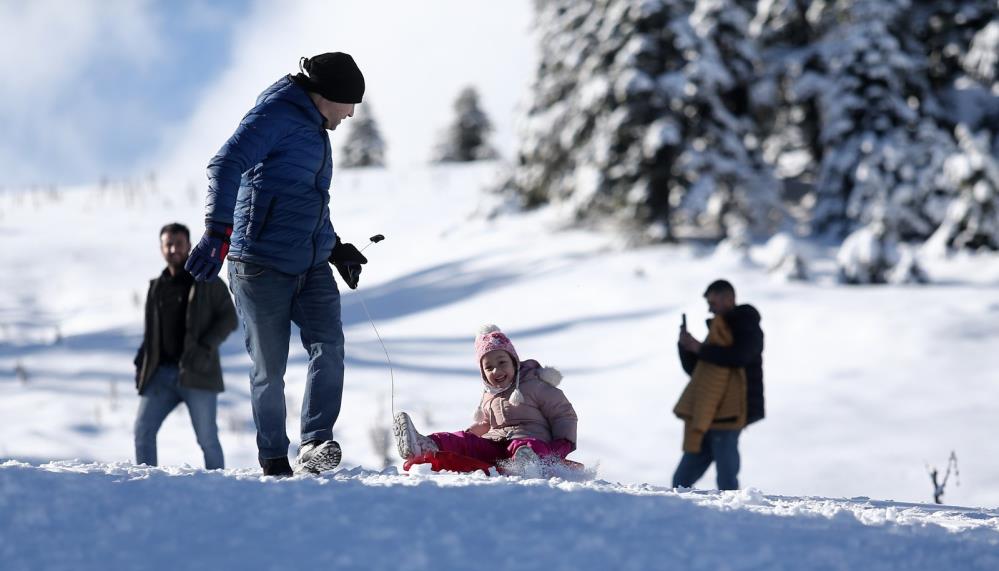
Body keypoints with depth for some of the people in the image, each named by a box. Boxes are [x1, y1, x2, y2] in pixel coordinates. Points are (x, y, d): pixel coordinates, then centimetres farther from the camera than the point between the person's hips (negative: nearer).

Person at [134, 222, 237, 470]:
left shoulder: (207, 281, 4)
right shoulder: (157, 287, 17)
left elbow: (228, 318, -1)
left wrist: (205, 347, -14)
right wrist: (141, 363, 9)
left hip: (197, 373, -4)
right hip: (161, 372, 4)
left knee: (207, 437, -3)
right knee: (143, 430, -5)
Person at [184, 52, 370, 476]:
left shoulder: (314, 129, 22)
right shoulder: (277, 114, -9)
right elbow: (226, 166, -24)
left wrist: (336, 248, 32)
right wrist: (218, 233, -36)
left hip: (311, 266, 8)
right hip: (262, 265, -8)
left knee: (328, 344, -15)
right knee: (269, 367, -1)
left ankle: (315, 444, -22)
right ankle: (273, 460, 11)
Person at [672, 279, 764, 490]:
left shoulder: (747, 328, -1)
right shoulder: (719, 328, 24)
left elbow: (738, 357, -22)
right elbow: (694, 369, 23)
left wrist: (700, 348, -15)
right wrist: (686, 346, 5)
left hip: (727, 413, -9)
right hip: (705, 416, 9)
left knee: (726, 481, -11)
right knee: (682, 480, 5)